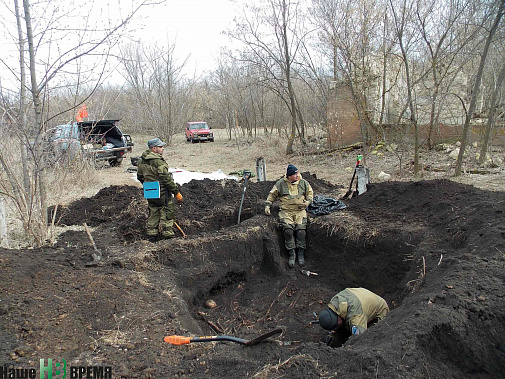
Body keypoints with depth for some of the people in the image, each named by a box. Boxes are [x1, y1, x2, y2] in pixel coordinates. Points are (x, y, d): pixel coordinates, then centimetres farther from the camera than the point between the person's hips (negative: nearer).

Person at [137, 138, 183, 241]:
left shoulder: (141, 160, 6)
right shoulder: (158, 161, -21)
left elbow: (140, 176, 16)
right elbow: (166, 179, -22)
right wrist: (177, 192, -16)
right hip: (162, 192, -8)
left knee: (153, 213, 17)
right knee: (167, 211, 5)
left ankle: (151, 233, 22)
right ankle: (167, 233, 9)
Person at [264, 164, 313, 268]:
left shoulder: (303, 182, 9)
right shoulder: (281, 183, 5)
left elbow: (310, 192, 22)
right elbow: (272, 194, 15)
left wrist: (308, 201, 3)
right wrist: (267, 205, 4)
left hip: (300, 211, 1)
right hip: (286, 211, -1)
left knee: (301, 230, -22)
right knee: (288, 230, -25)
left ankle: (301, 253, -4)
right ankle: (291, 254, -10)